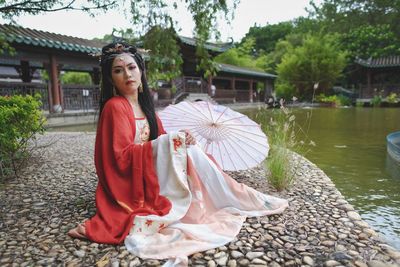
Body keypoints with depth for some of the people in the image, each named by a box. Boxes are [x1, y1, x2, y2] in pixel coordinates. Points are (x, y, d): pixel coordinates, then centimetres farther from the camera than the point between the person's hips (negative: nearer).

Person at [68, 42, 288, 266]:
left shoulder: (144, 104, 9)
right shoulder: (114, 107, -16)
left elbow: (158, 140, 8)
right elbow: (120, 157, -21)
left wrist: (179, 139, -13)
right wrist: (167, 143, -24)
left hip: (150, 175, 8)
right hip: (126, 185, -8)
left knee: (190, 153, -6)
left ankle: (226, 197, 3)